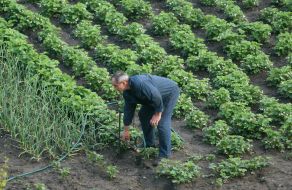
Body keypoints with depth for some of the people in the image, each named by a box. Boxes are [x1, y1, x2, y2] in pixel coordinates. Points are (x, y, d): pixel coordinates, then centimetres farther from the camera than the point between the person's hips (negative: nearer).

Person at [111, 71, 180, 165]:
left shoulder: (139, 83, -34)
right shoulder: (127, 93, -3)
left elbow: (156, 96, -32)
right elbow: (128, 110, 8)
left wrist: (157, 114, -21)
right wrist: (126, 130, 14)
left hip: (170, 92, -10)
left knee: (162, 122, -17)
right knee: (143, 114, 14)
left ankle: (164, 155, -12)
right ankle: (149, 145, 24)